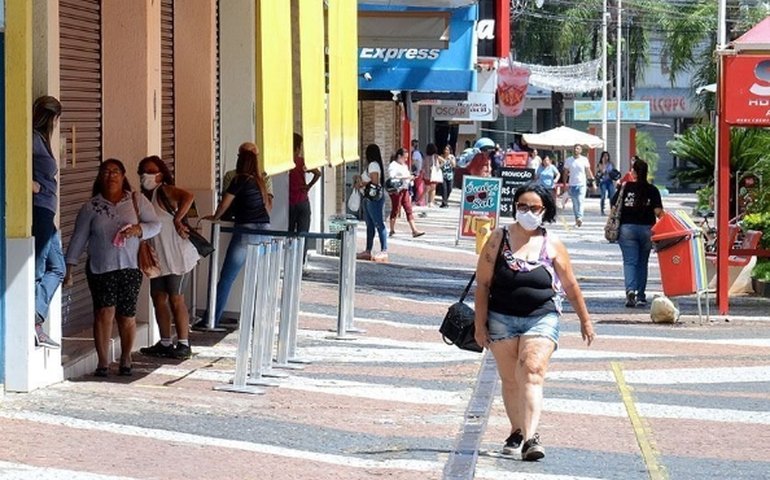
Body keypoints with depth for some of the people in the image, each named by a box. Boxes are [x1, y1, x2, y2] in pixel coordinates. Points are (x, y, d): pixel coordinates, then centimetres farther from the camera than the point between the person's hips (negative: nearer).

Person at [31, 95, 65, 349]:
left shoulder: (41, 139, 19)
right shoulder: (34, 138, -11)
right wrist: (30, 183, -21)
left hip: (46, 213, 10)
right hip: (39, 209, -10)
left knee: (57, 268, 14)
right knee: (36, 270, -7)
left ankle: (36, 321, 7)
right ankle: (32, 326, -4)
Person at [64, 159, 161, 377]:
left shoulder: (137, 201, 5)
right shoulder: (91, 207, 5)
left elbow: (156, 225, 3)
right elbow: (78, 238, 6)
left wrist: (138, 230, -18)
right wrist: (69, 267, 1)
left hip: (130, 268, 1)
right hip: (100, 269, -1)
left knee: (127, 316, 3)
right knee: (105, 312, -13)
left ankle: (125, 359, 22)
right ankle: (103, 361, -6)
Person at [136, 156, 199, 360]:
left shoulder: (165, 191, -12)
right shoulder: (144, 197, 12)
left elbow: (188, 197, -30)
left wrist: (177, 220, -25)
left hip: (177, 255, -8)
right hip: (159, 258, 8)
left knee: (175, 299, -3)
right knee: (158, 297, 11)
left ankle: (184, 345, 5)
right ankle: (165, 343, 20)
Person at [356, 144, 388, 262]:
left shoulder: (373, 165, -13)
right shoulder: (370, 165, 19)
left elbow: (374, 182, -20)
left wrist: (362, 184, -10)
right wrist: (360, 181, 6)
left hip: (375, 198, -11)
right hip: (368, 198, 11)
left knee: (379, 224, -10)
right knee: (370, 225, 12)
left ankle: (384, 251, -12)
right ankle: (368, 251, 15)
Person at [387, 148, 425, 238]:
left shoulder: (404, 166, 19)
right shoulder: (393, 165, -9)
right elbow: (392, 177, -24)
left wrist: (411, 178, 6)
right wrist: (405, 177, -26)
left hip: (405, 190, 8)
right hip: (396, 190, -8)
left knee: (409, 210, 2)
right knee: (395, 210, 0)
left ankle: (414, 230, -3)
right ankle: (392, 230, 12)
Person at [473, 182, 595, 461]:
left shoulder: (552, 246, 4)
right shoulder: (499, 240, 2)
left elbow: (570, 286, 12)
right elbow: (482, 284, 2)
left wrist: (585, 321, 17)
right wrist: (480, 324, -1)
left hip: (542, 318, -1)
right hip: (502, 319, 1)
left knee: (532, 373, -17)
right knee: (510, 379, 6)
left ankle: (530, 438, -27)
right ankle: (517, 433, 22)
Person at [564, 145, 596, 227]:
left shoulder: (584, 160, 2)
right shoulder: (569, 160, 6)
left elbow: (588, 172, 7)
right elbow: (566, 173, 11)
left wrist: (593, 183, 5)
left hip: (582, 184, -2)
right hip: (572, 185, 2)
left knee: (580, 201, -16)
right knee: (575, 203, 6)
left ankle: (579, 218, -23)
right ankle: (577, 219, 15)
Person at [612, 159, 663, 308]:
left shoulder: (625, 188, -2)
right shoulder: (652, 190, -2)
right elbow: (658, 211, -8)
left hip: (627, 228, -1)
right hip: (646, 229, 1)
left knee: (630, 262, -2)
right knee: (642, 263, 14)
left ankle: (630, 289, -25)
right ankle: (641, 295, 18)